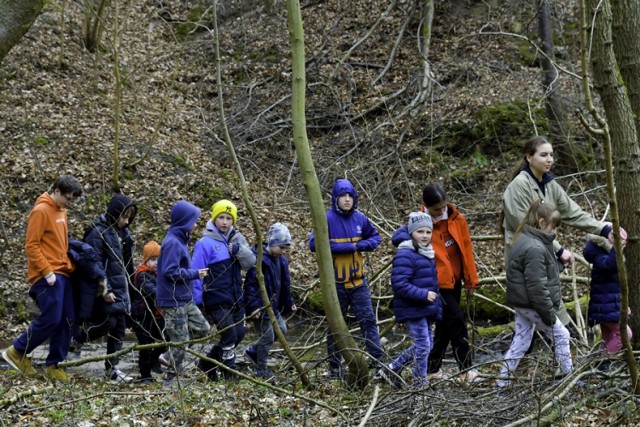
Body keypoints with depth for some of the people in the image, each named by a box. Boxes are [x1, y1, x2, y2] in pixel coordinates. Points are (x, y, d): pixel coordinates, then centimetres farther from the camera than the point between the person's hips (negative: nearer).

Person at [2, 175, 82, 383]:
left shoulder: (61, 211, 15)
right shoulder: (41, 211, -11)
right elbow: (31, 246, -14)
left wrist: (69, 267, 13)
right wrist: (47, 272, -17)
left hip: (62, 274, 9)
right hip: (47, 276, -9)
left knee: (66, 322, 4)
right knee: (50, 319, -13)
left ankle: (54, 365, 11)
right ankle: (17, 352, 4)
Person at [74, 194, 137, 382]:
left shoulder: (121, 233, 12)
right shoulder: (97, 232, -13)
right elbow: (95, 264, -17)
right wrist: (105, 290, -19)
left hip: (120, 287, 8)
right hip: (105, 288, -8)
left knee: (119, 328, 4)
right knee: (108, 322, -13)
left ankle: (112, 368, 10)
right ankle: (76, 339, 11)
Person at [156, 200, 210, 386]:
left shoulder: (179, 241, 12)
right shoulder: (172, 243, -19)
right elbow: (171, 272, -24)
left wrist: (194, 273, 7)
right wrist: (195, 273, -16)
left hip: (185, 300, 10)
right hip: (173, 301, -10)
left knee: (203, 328, 14)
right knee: (181, 340, -3)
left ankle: (169, 357, 16)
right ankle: (170, 379, 9)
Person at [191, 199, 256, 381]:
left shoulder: (236, 239, 7)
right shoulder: (205, 243, -11)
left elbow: (250, 262, -1)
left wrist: (238, 249, -20)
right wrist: (195, 302, -12)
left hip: (235, 298, 7)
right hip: (217, 301, -7)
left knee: (239, 333, 12)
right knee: (229, 335, -9)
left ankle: (208, 362, 28)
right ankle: (229, 374, 6)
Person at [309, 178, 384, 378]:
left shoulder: (360, 218, 3)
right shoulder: (327, 219, -10)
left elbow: (375, 237, 16)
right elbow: (314, 243, -20)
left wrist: (362, 245, -7)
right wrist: (345, 247, -23)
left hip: (358, 281, 3)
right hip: (336, 282, -3)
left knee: (368, 320, -1)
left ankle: (378, 361, 1)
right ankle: (335, 367, 16)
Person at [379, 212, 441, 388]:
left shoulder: (428, 253, 14)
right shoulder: (405, 255, -17)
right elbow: (399, 284, -24)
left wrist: (437, 307, 19)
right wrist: (423, 295, -26)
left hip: (425, 309, 10)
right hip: (412, 309, -10)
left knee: (425, 344, 15)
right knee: (423, 345, -6)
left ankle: (392, 370, 25)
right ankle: (420, 383, 6)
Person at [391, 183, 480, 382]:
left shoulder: (457, 220, 2)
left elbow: (466, 249, 6)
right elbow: (398, 237, -15)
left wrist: (471, 280, 8)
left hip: (455, 281, 6)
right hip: (438, 282, -6)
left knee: (445, 325, 12)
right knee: (456, 320, -12)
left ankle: (432, 368, 23)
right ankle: (466, 369, -8)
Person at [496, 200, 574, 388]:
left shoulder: (523, 241, 10)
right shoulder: (535, 249, -23)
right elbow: (537, 286, -24)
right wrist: (548, 312, -19)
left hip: (520, 302, 10)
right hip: (532, 304, -10)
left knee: (520, 340, 13)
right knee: (561, 336, 5)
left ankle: (503, 380, 14)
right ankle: (569, 375, 14)